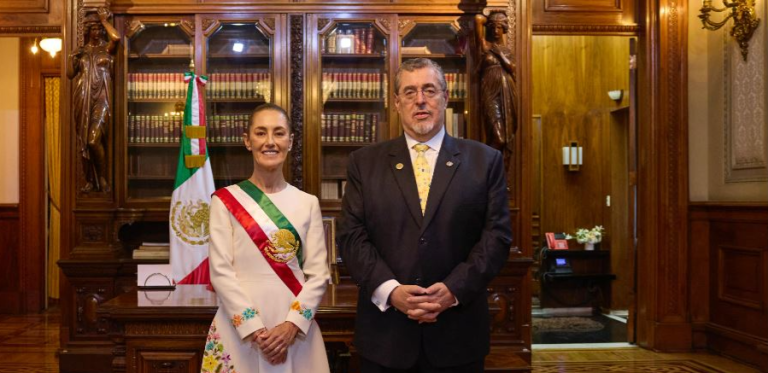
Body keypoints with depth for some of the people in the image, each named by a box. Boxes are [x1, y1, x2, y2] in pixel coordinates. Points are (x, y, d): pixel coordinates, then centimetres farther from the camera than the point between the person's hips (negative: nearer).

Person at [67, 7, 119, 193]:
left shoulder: (106, 48, 5)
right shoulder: (81, 51, 14)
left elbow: (116, 37, -18)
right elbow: (70, 74, 12)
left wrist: (104, 20, -5)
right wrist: (73, 57, -3)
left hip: (101, 99, -4)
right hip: (83, 100, 4)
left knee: (94, 140, -17)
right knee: (83, 141, 3)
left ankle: (103, 177, -2)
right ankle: (89, 180, 11)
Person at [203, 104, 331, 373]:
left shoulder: (307, 203, 6)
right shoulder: (225, 200, 0)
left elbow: (318, 274, 2)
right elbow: (221, 271, -6)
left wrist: (293, 324, -12)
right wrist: (255, 330, -14)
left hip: (294, 330, 2)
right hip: (239, 329, -2)